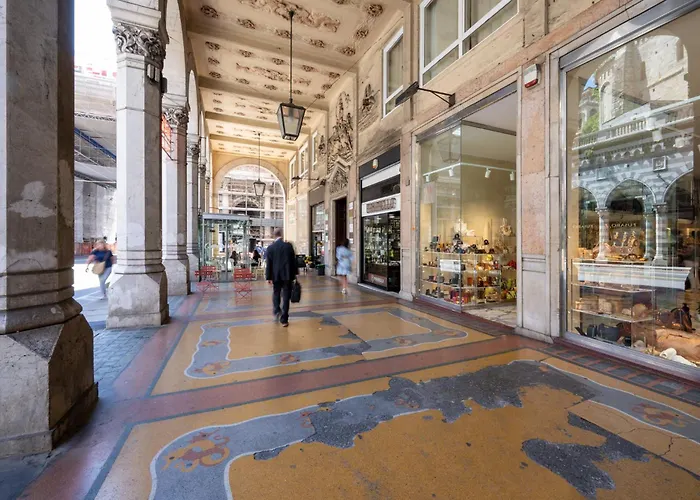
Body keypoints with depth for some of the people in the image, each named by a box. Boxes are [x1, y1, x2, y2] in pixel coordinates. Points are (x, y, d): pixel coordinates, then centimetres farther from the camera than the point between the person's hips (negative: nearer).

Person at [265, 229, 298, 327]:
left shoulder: (270, 248, -3)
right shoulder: (288, 245, -5)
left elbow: (268, 264, -1)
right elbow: (294, 260, -1)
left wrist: (268, 277, 6)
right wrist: (295, 273, 8)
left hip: (276, 275, 1)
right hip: (287, 275, -1)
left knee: (276, 293, 24)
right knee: (286, 297, 4)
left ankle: (277, 311, 17)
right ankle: (284, 320, 6)